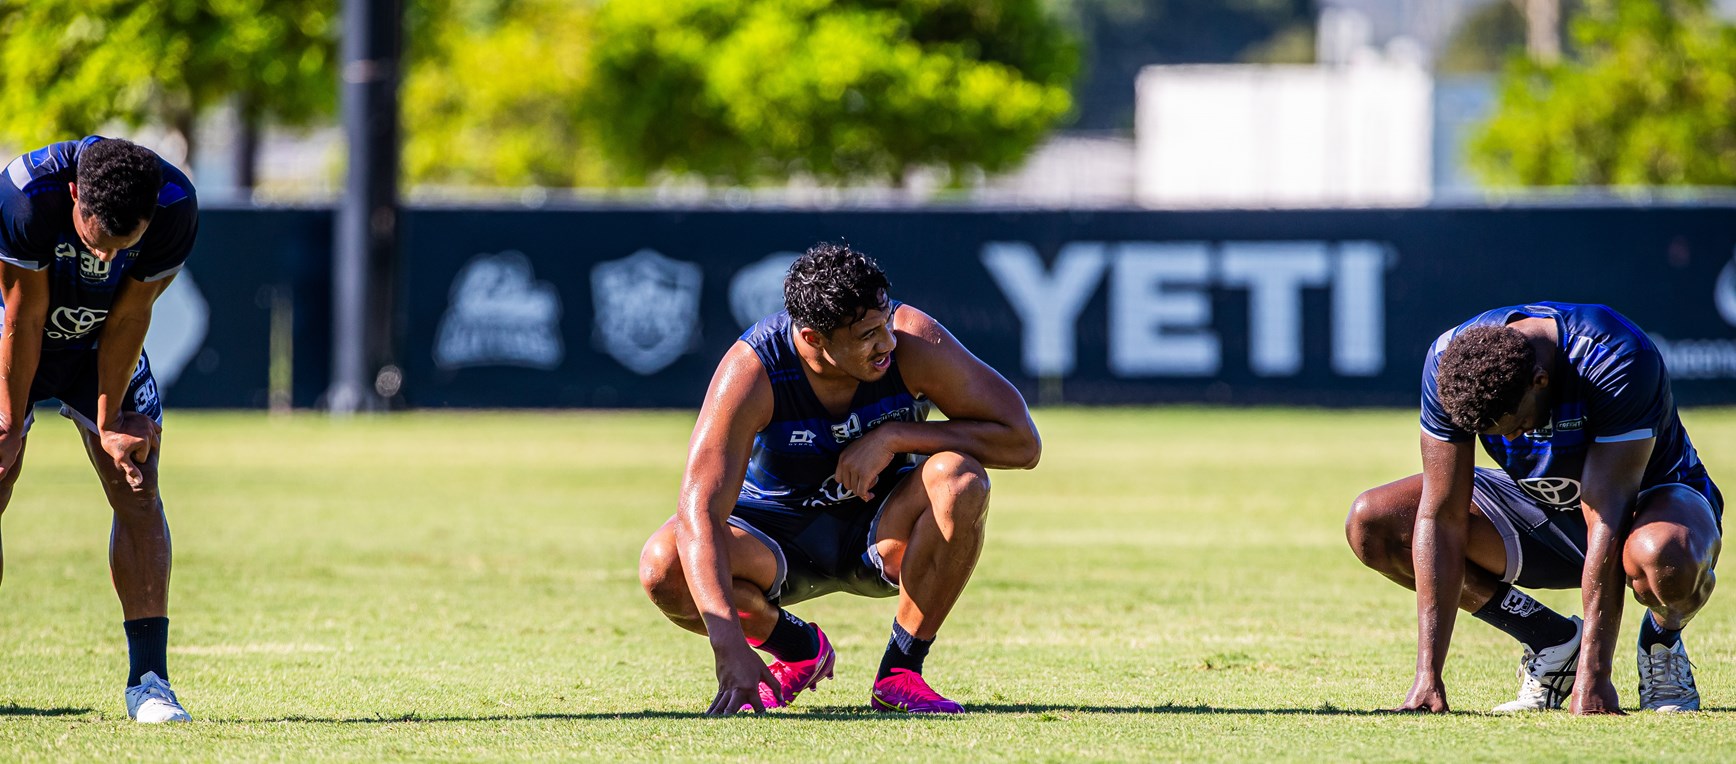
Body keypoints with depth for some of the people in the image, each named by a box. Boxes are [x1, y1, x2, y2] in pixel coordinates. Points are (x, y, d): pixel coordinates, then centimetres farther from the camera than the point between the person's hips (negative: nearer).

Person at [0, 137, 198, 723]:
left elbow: (129, 318, -18)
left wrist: (109, 424, -15)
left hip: (102, 346, 2)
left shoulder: (176, 208, -29)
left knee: (137, 490, -10)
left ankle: (147, 677, -10)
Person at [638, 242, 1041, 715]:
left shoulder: (913, 342, -23)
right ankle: (800, 650, 1)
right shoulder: (752, 371, -29)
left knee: (959, 480, -32)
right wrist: (731, 649, -49)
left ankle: (900, 672, -14)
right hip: (775, 535, -1)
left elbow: (1021, 441, -19)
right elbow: (700, 510, -36)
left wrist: (894, 436, -30)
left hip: (882, 534, 1)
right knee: (664, 567, -30)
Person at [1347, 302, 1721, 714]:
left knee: (1662, 558, -43)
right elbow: (1441, 517, -21)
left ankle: (1662, 640, -4)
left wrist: (1593, 673, -38)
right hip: (1537, 507, 5)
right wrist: (1428, 675, -26)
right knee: (1371, 525, -15)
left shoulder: (1616, 362, -34)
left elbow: (1606, 521, -36)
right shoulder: (1449, 363, -22)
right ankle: (1553, 641, -1)